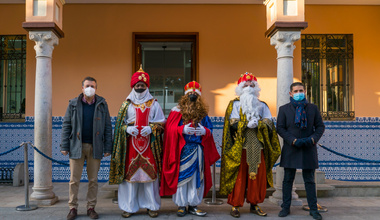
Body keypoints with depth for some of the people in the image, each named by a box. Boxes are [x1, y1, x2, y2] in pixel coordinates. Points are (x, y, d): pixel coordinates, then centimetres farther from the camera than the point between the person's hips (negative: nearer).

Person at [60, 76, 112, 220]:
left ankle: (91, 208, 19)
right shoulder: (73, 104, 5)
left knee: (93, 180, 7)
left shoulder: (102, 104, 5)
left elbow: (108, 127, 5)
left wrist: (108, 148, 0)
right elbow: (66, 125, 5)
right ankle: (73, 208, 16)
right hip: (77, 147, 0)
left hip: (95, 147, 0)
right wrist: (64, 146, -2)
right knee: (74, 180, 4)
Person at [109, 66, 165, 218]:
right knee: (130, 172, -1)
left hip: (149, 144, 0)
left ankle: (152, 206, 12)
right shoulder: (127, 104, 10)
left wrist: (151, 128, -12)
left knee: (150, 172, 0)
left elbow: (161, 123, 6)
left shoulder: (154, 104, 9)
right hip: (131, 144, 1)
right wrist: (127, 128, -11)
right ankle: (129, 207, 11)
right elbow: (120, 124, 9)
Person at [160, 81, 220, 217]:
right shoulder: (178, 111, 1)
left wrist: (204, 131, -10)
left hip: (198, 150, 3)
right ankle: (181, 205, 12)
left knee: (197, 177, 5)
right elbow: (170, 128, -3)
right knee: (181, 176, 1)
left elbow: (210, 129, 12)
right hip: (182, 149, -3)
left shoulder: (203, 112, 10)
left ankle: (193, 205, 16)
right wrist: (182, 129, -19)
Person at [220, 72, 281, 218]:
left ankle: (254, 204, 15)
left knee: (258, 175, 3)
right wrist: (247, 124, -19)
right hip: (240, 146, -3)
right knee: (239, 176, -4)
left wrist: (257, 124, -14)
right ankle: (235, 205, 3)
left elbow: (269, 123, 4)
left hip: (257, 146, 3)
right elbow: (233, 123, -6)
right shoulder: (235, 104, 8)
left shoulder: (262, 105, 17)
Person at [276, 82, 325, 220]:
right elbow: (280, 128, -2)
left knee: (309, 181, 6)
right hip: (291, 150, 0)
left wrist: (313, 139, -11)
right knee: (288, 180, 6)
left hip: (308, 150, 1)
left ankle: (313, 209, 14)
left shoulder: (313, 108, 8)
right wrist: (294, 140, -14)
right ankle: (286, 207, 15)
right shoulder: (284, 109, 4)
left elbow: (320, 126, 8)